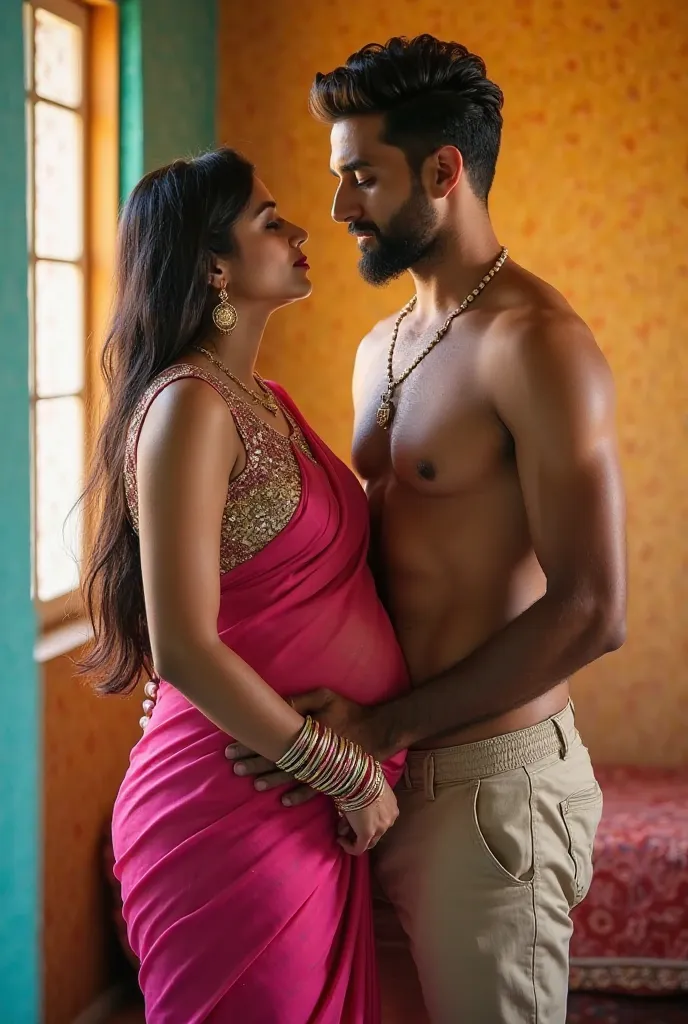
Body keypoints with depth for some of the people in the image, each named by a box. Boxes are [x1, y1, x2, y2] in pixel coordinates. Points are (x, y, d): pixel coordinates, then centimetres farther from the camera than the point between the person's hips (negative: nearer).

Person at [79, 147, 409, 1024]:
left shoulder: (265, 400, 12)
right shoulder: (189, 407, -16)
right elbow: (184, 650, -22)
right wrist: (348, 774, -14)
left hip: (316, 812, 8)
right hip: (237, 812, -8)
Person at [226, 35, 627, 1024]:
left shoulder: (534, 342, -15)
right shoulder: (382, 348, 13)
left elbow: (591, 611, -20)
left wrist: (386, 724, -17)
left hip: (496, 784, -8)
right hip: (402, 778, 8)